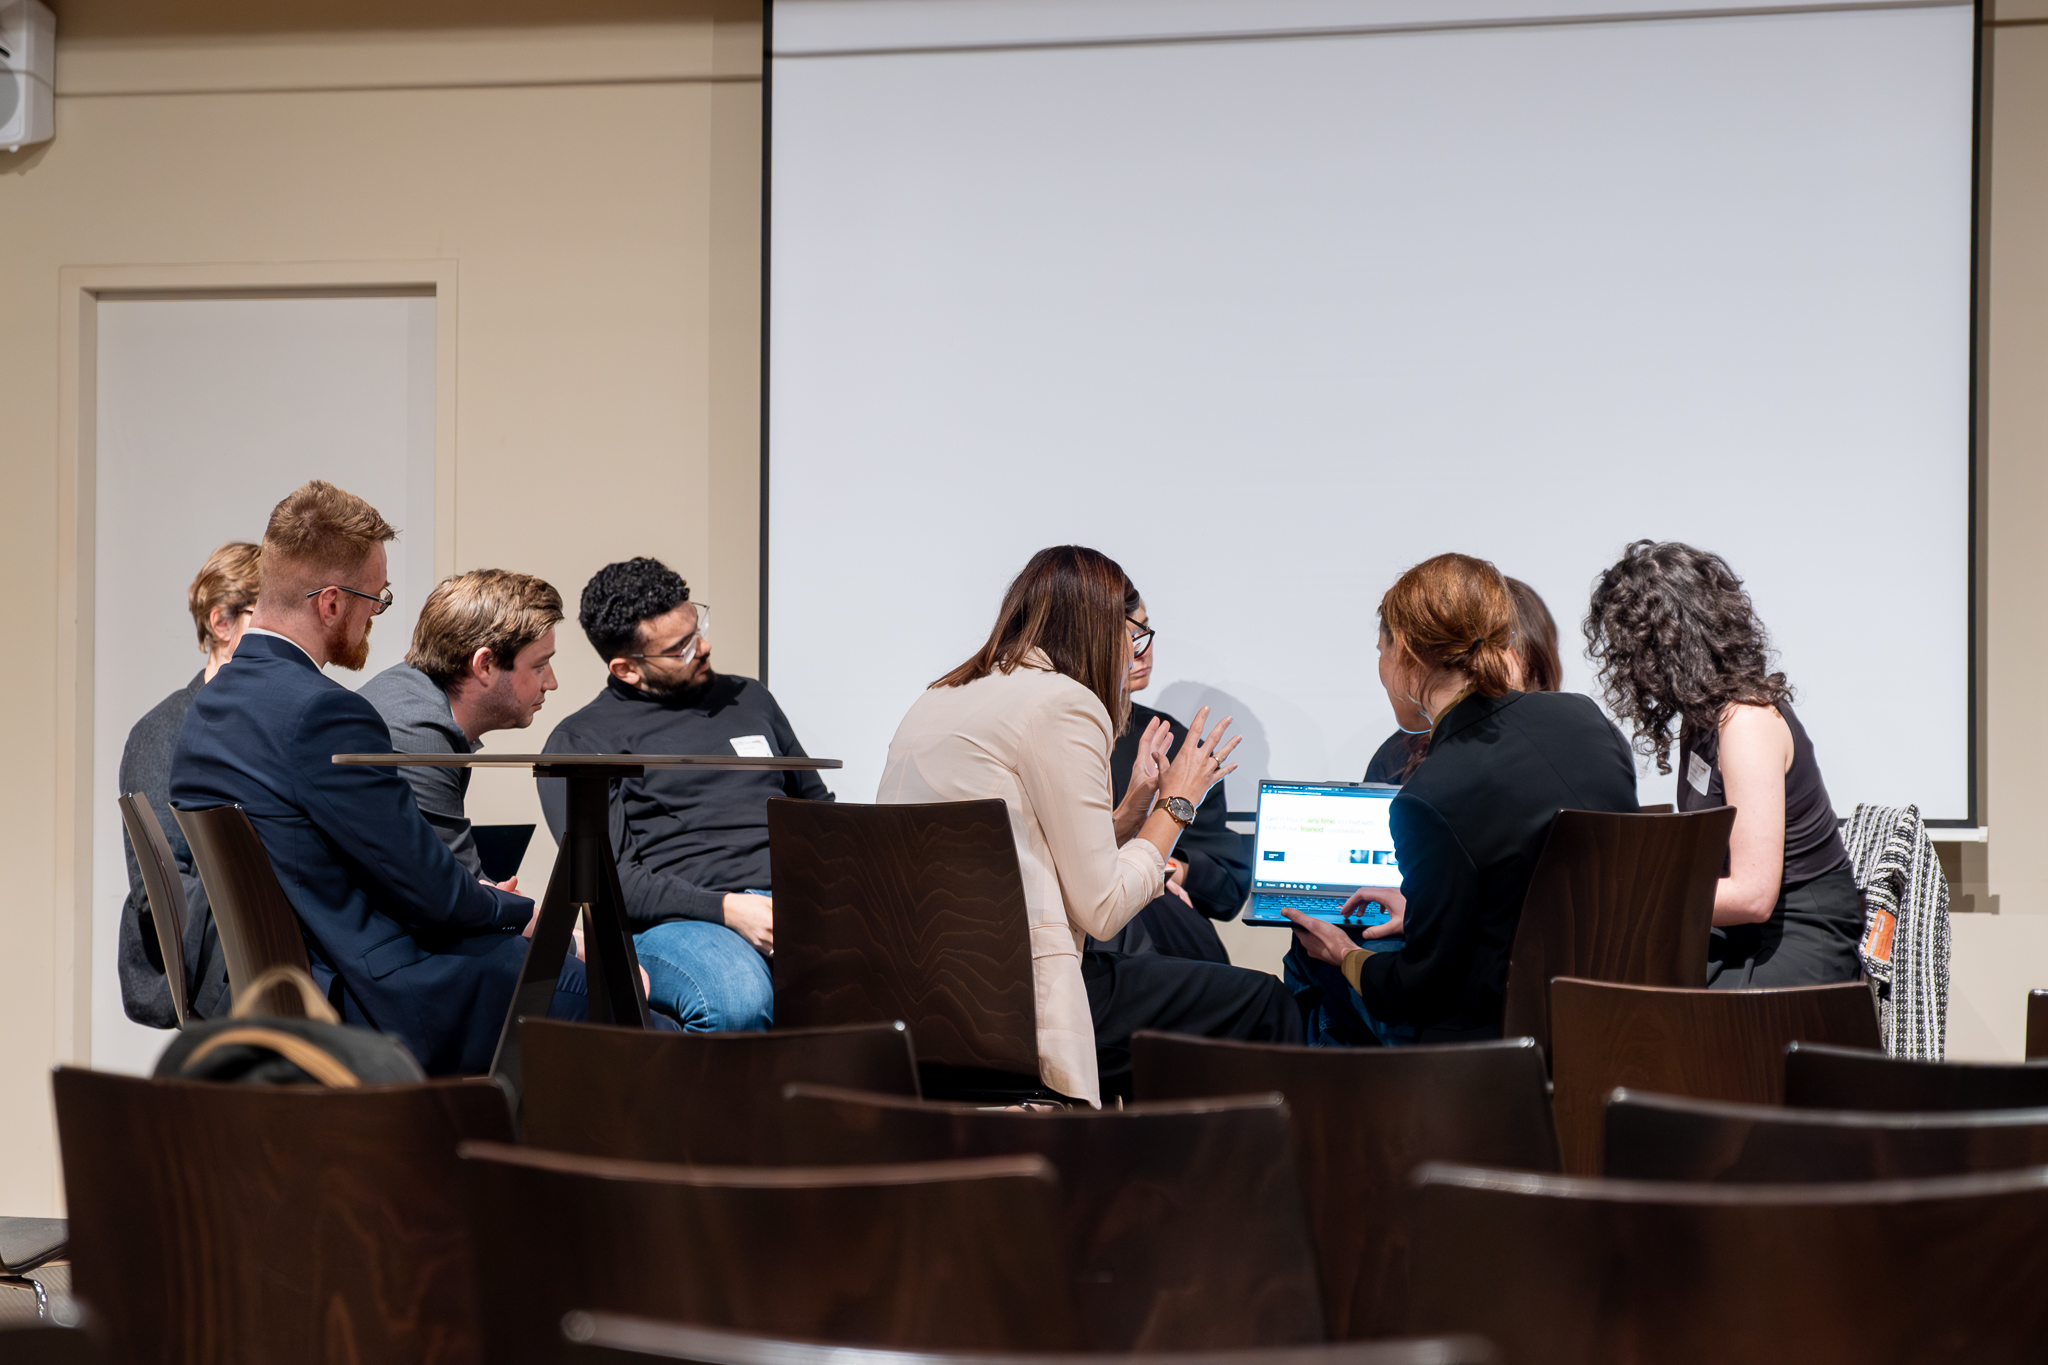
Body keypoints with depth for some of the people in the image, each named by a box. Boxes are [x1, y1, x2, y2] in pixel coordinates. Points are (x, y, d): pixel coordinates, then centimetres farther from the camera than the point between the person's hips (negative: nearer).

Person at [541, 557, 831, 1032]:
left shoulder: (749, 698, 27)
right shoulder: (582, 740, 9)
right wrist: (727, 909, -16)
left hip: (795, 902, 4)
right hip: (679, 919, -4)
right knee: (739, 1001, -41)